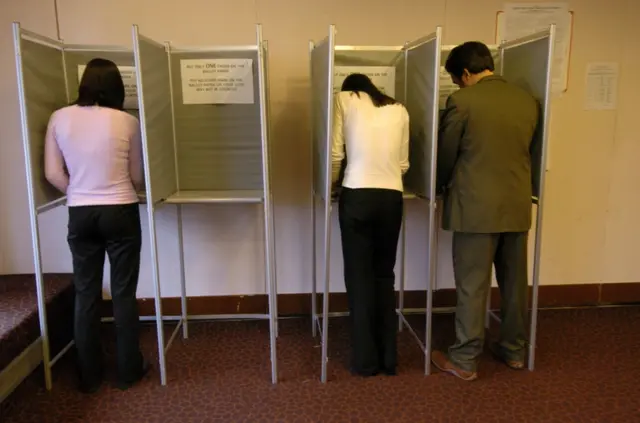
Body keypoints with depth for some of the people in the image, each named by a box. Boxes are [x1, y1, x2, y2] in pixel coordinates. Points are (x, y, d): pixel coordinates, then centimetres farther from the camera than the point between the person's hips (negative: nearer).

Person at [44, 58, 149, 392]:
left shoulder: (60, 118, -1)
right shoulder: (127, 122, -6)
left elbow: (52, 174, 0)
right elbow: (137, 177, 1)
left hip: (80, 215, 2)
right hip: (120, 213, -2)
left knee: (86, 294, 12)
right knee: (123, 294, 8)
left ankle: (89, 376, 24)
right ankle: (128, 371, 20)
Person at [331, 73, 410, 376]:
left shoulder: (343, 99, 7)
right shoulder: (398, 109, 15)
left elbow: (335, 153, 0)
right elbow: (403, 164, 12)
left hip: (357, 196, -3)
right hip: (392, 198, 3)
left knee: (359, 276, 7)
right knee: (385, 274, 15)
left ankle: (365, 360, 15)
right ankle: (388, 358, 22)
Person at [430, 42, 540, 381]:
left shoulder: (462, 100, -10)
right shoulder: (527, 100, 7)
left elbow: (445, 155, -2)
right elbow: (526, 150, 14)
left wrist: (443, 186, 17)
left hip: (476, 206, -6)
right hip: (518, 205, 6)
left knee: (472, 286, 3)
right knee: (514, 282, 17)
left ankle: (465, 360, 14)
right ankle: (513, 349, 32)